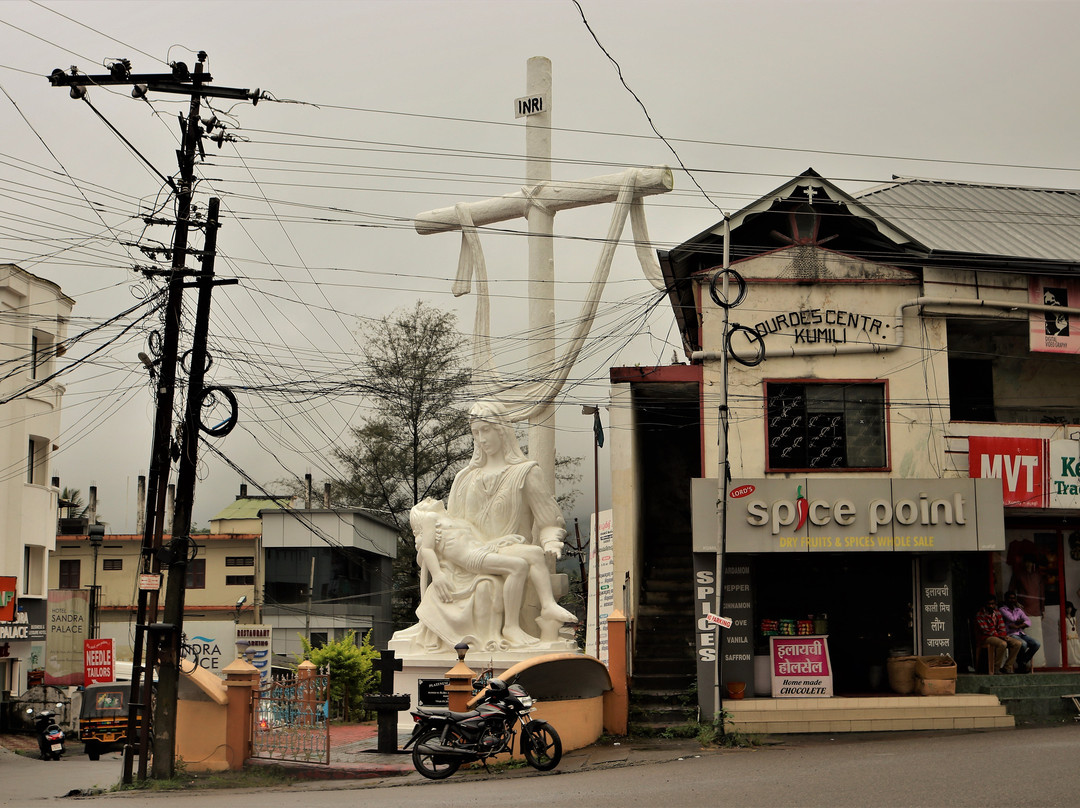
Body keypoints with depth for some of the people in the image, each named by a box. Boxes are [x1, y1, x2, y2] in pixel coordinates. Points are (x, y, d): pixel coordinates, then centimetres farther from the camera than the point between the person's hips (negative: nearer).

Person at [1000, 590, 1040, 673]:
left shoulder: (1018, 610, 19)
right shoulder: (1002, 610, 3)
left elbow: (1028, 622, 4)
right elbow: (1012, 619, -13)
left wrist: (1017, 626, -13)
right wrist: (1022, 621, 4)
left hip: (1020, 634, 6)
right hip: (1010, 634, -6)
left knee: (1037, 644, -17)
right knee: (1023, 644, -35)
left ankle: (1022, 663, -5)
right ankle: (1021, 663, -9)